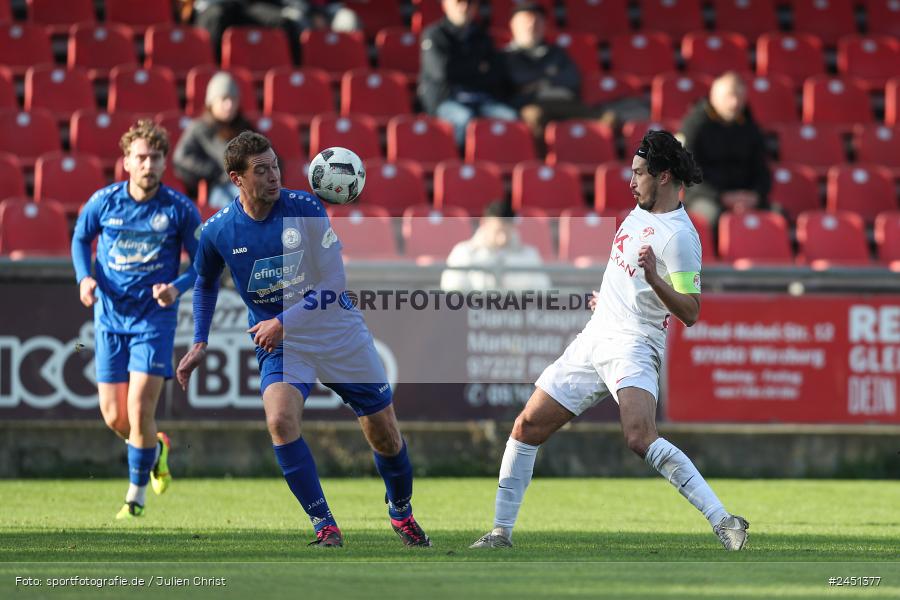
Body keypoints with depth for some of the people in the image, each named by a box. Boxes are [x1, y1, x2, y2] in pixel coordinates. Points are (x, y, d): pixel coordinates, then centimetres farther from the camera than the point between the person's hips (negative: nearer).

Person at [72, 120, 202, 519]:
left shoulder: (180, 210, -8)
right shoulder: (104, 202, -4)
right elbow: (81, 237, 15)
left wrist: (177, 287, -17)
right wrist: (84, 277, -2)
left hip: (155, 318, -3)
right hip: (110, 317, 3)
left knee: (139, 411, -12)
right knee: (114, 417, 3)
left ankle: (136, 495, 7)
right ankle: (155, 449, 36)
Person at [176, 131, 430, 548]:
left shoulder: (305, 209, -14)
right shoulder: (217, 231, -8)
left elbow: (333, 284, -14)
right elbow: (205, 282, 15)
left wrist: (284, 322, -20)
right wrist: (199, 345, 9)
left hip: (339, 334, 0)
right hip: (279, 345, 0)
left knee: (386, 436, 3)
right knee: (280, 420, -28)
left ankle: (401, 512, 33)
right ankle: (325, 527, -19)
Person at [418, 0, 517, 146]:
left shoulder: (482, 37, 21)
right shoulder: (434, 34, 8)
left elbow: (496, 74, 9)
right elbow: (441, 70, -8)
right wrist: (477, 68, 5)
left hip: (482, 99, 4)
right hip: (445, 100, -4)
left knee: (510, 117, -27)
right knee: (465, 118, -39)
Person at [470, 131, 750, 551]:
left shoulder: (679, 236, -15)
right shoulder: (641, 211, 12)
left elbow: (690, 313, -20)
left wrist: (653, 278, -33)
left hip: (633, 344, -9)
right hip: (594, 339, 9)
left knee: (640, 438, -31)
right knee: (527, 427, 7)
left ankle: (723, 522, -32)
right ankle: (501, 531, 16)